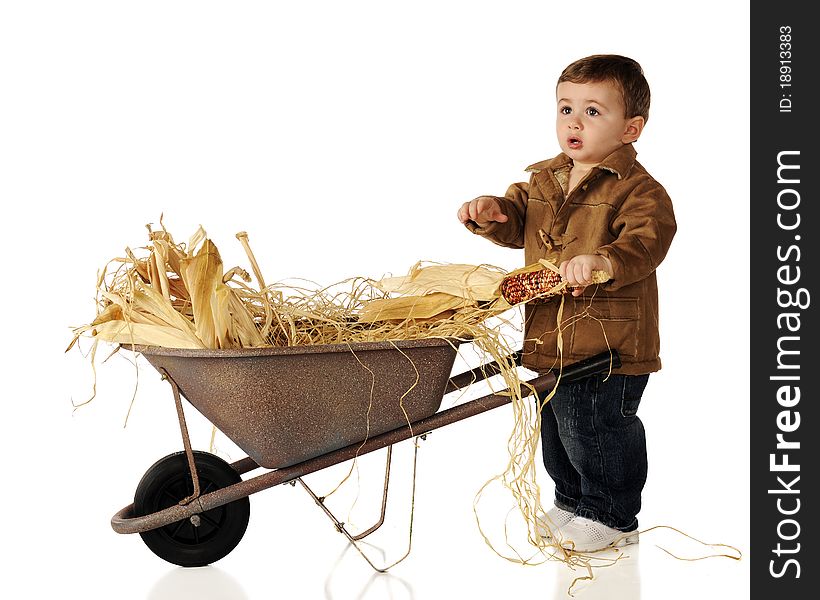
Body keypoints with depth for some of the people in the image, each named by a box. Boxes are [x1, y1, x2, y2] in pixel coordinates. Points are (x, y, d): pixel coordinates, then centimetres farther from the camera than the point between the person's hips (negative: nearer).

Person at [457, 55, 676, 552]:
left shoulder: (638, 189, -13)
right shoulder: (544, 179, 9)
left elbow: (648, 240, -27)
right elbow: (516, 223, 16)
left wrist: (605, 260, -45)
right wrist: (489, 212, -6)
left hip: (611, 343, -8)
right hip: (552, 339, 8)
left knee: (598, 431, 1)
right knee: (557, 430, 21)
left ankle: (612, 518, 22)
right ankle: (571, 502, 41)